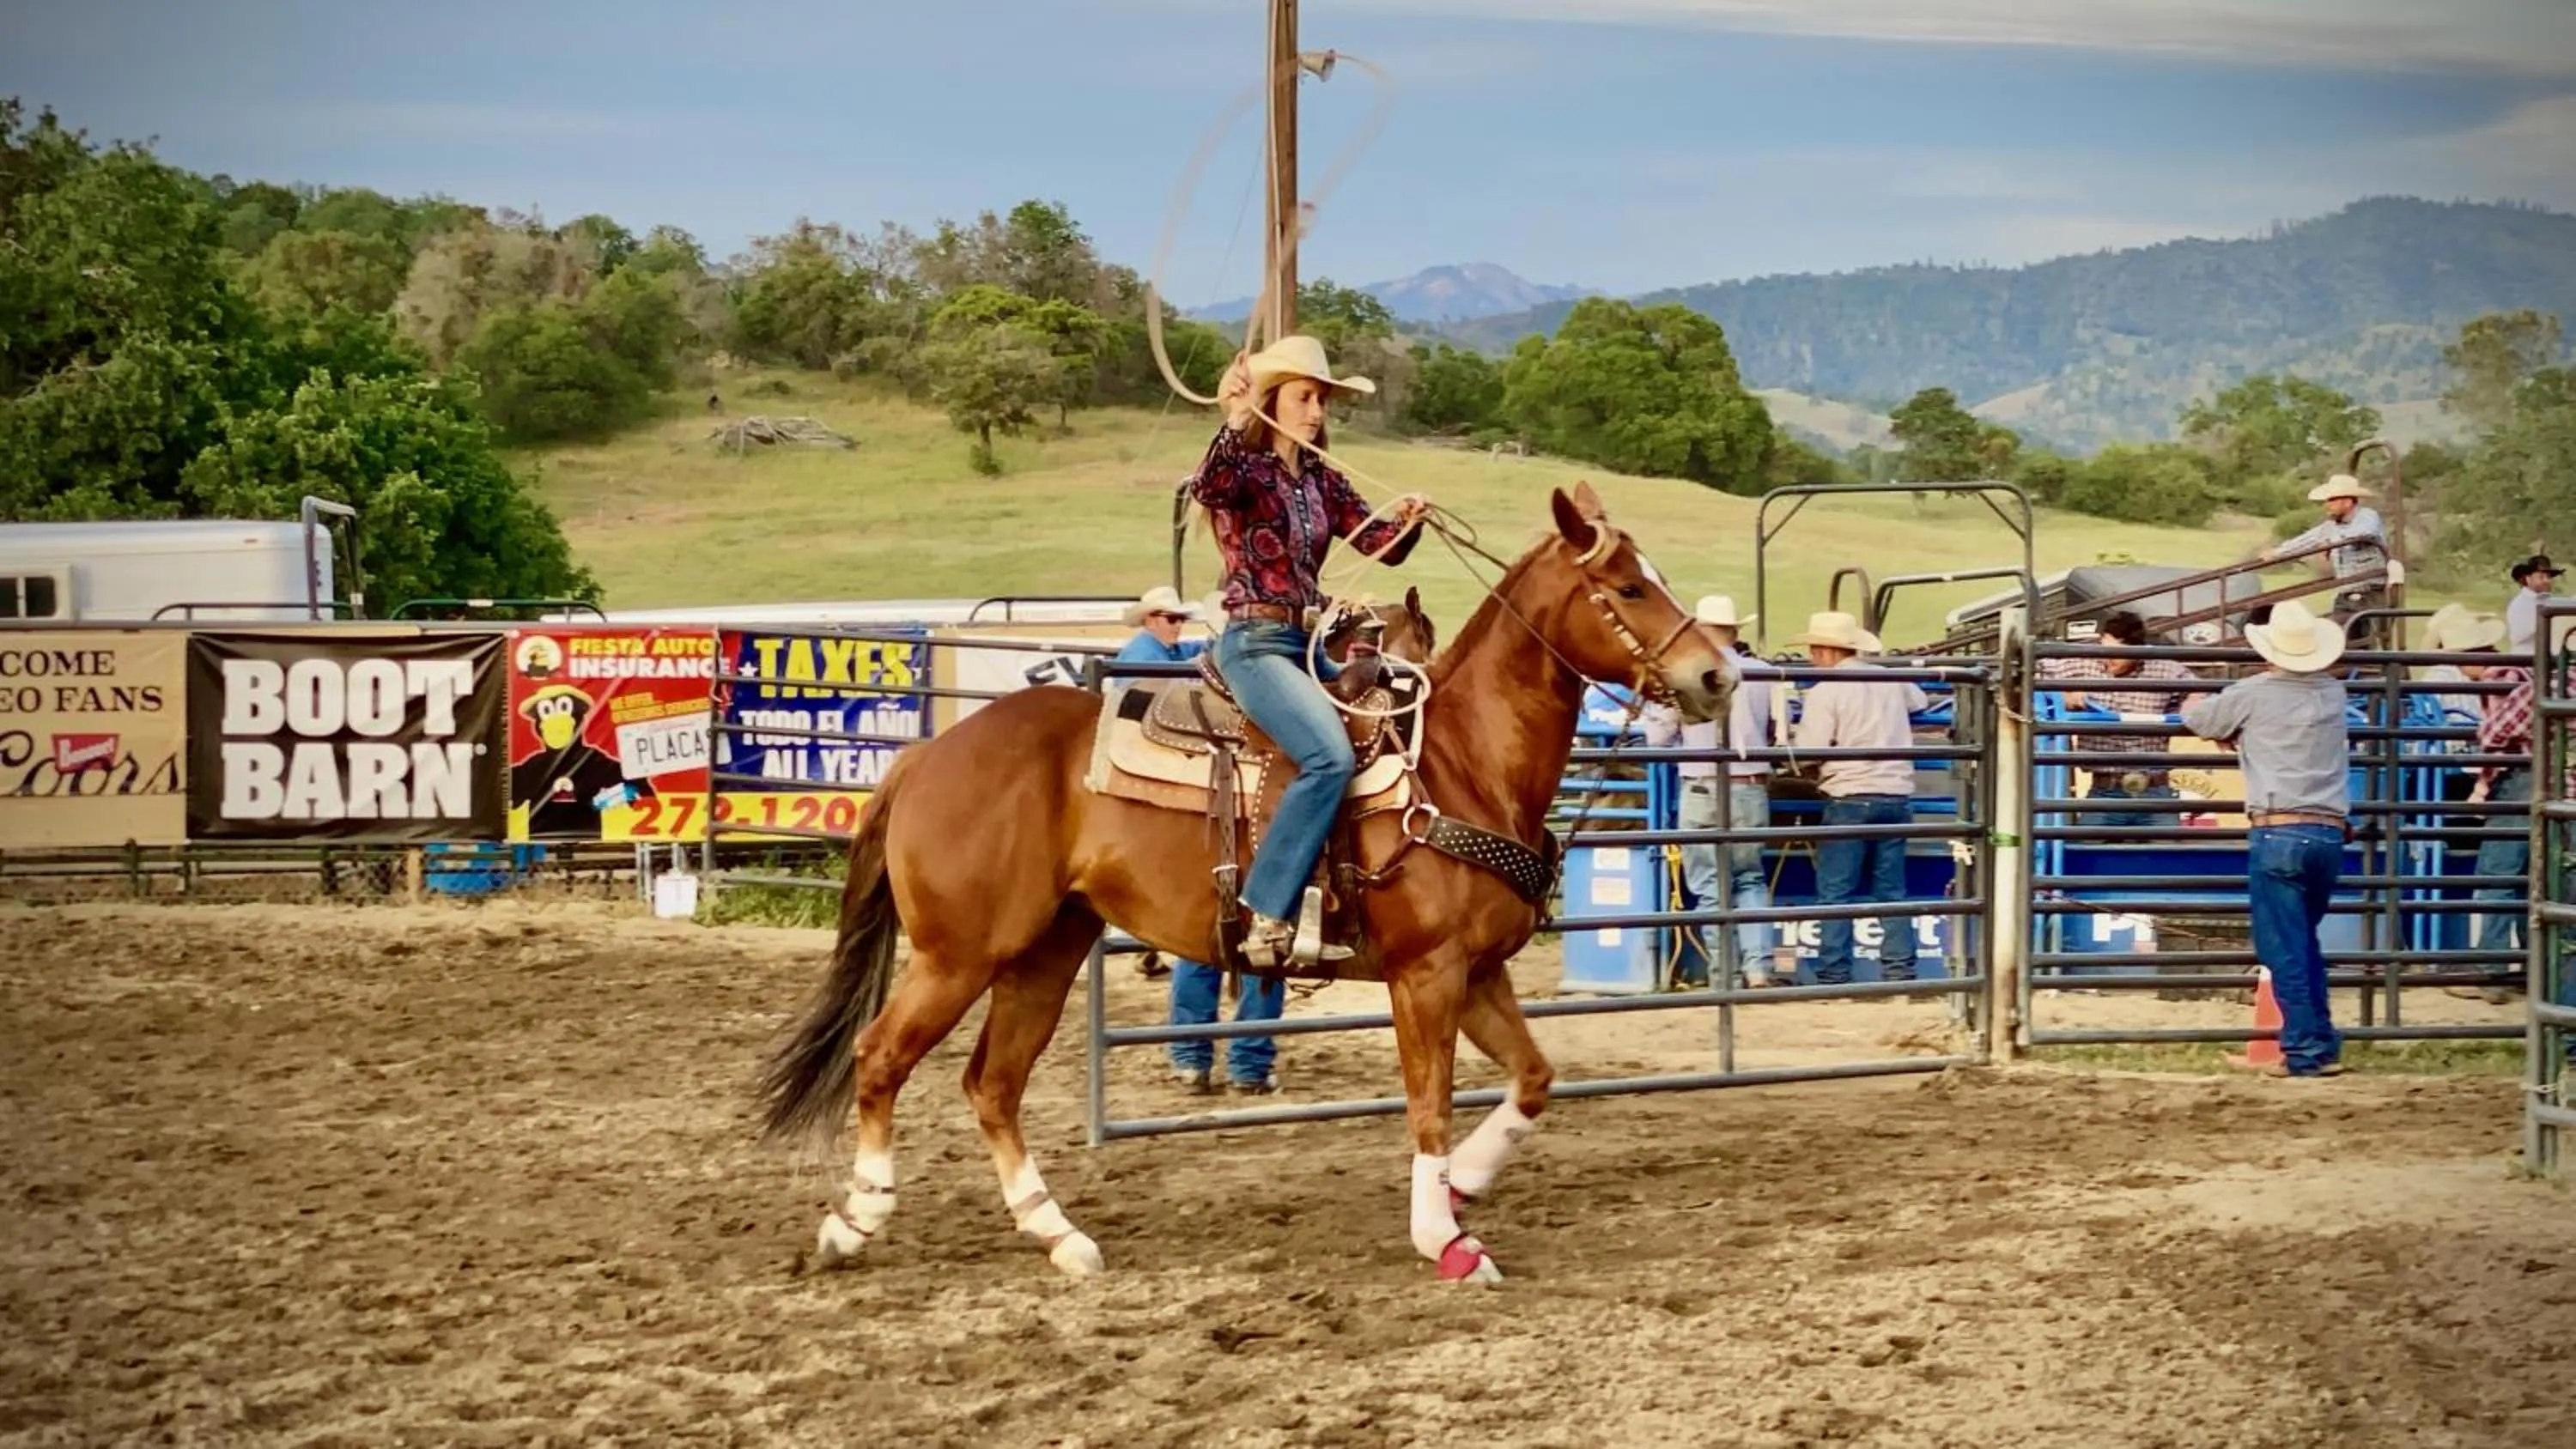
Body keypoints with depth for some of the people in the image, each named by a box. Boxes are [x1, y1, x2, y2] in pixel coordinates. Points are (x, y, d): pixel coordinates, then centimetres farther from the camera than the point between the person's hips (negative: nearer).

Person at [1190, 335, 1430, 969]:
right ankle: (1268, 918, -27)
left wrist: (1407, 522, -10)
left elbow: (1380, 545, 11)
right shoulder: (1241, 467, -5)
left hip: (1310, 642, 8)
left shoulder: (1322, 481, 15)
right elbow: (1207, 487, -29)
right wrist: (1235, 422, -43)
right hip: (1256, 643, -8)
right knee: (1330, 756, -28)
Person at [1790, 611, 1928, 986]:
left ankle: (1834, 977, -1)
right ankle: (1899, 972, 8)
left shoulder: (1825, 691, -9)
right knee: (1892, 891, 11)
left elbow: (1809, 750, -14)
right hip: (1897, 796, 5)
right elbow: (1920, 702, 29)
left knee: (1835, 892, 1)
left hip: (1850, 798, -5)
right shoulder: (1892, 681, 8)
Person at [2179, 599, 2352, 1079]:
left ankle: (2306, 1052, -3)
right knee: (2305, 942, 21)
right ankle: (2323, 1042, 20)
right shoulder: (2332, 693, 11)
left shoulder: (2254, 694, -1)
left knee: (2284, 949, -1)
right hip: (2329, 833, 5)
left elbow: (2194, 718, 13)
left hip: (2277, 833, -5)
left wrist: (2230, 728, 36)